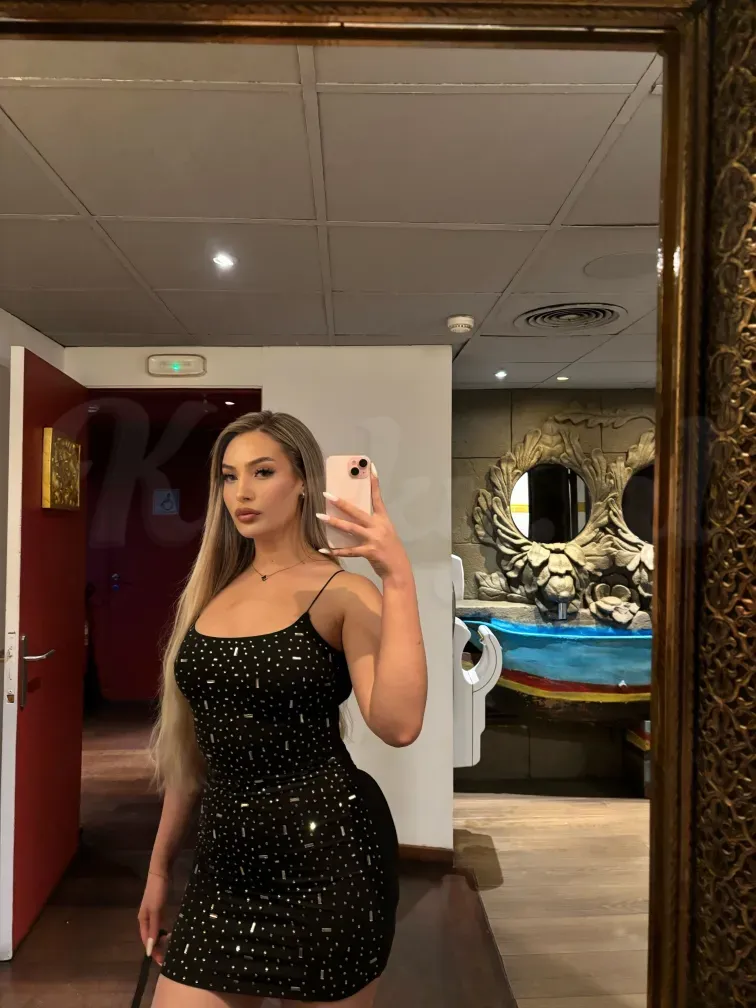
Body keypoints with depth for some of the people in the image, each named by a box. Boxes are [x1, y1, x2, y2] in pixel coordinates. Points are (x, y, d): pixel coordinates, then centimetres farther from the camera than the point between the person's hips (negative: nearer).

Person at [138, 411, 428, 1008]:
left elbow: (398, 725, -26)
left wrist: (399, 579, -31)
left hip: (326, 850, -5)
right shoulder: (215, 591, 6)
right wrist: (160, 866, 17)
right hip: (227, 856, 5)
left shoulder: (343, 590, -11)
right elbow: (194, 745, 12)